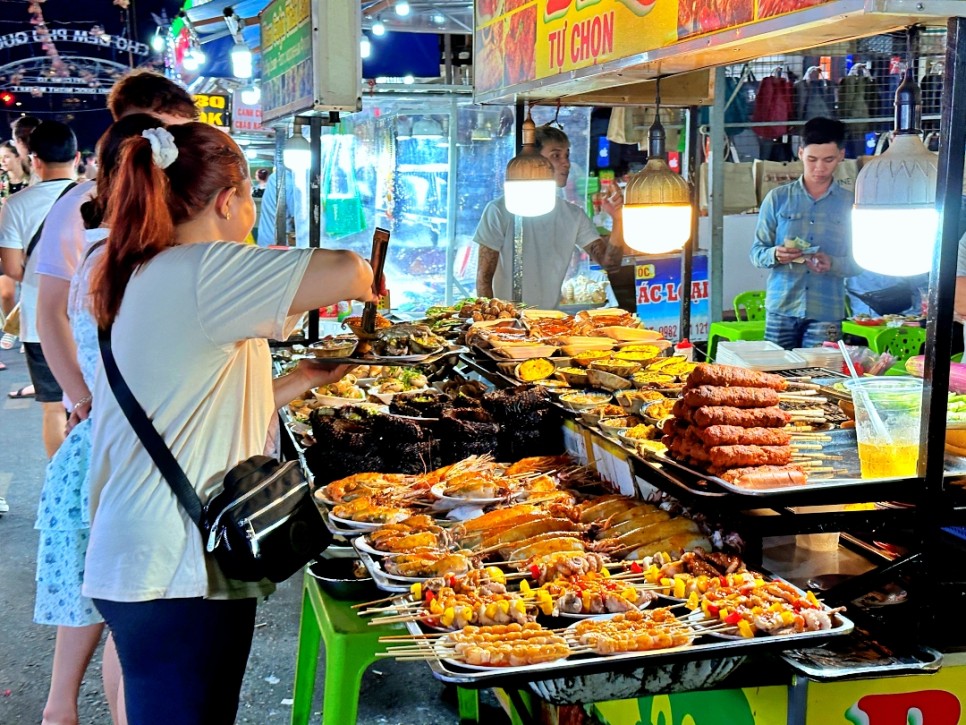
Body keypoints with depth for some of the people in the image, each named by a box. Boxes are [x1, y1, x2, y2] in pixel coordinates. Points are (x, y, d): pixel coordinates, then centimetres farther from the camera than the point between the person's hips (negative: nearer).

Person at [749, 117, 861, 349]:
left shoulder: (850, 204, 6)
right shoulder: (777, 198, 5)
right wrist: (775, 255, -17)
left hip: (826, 312, 0)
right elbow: (756, 252, 5)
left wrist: (832, 263, -16)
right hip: (781, 307, 0)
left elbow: (859, 262, 4)